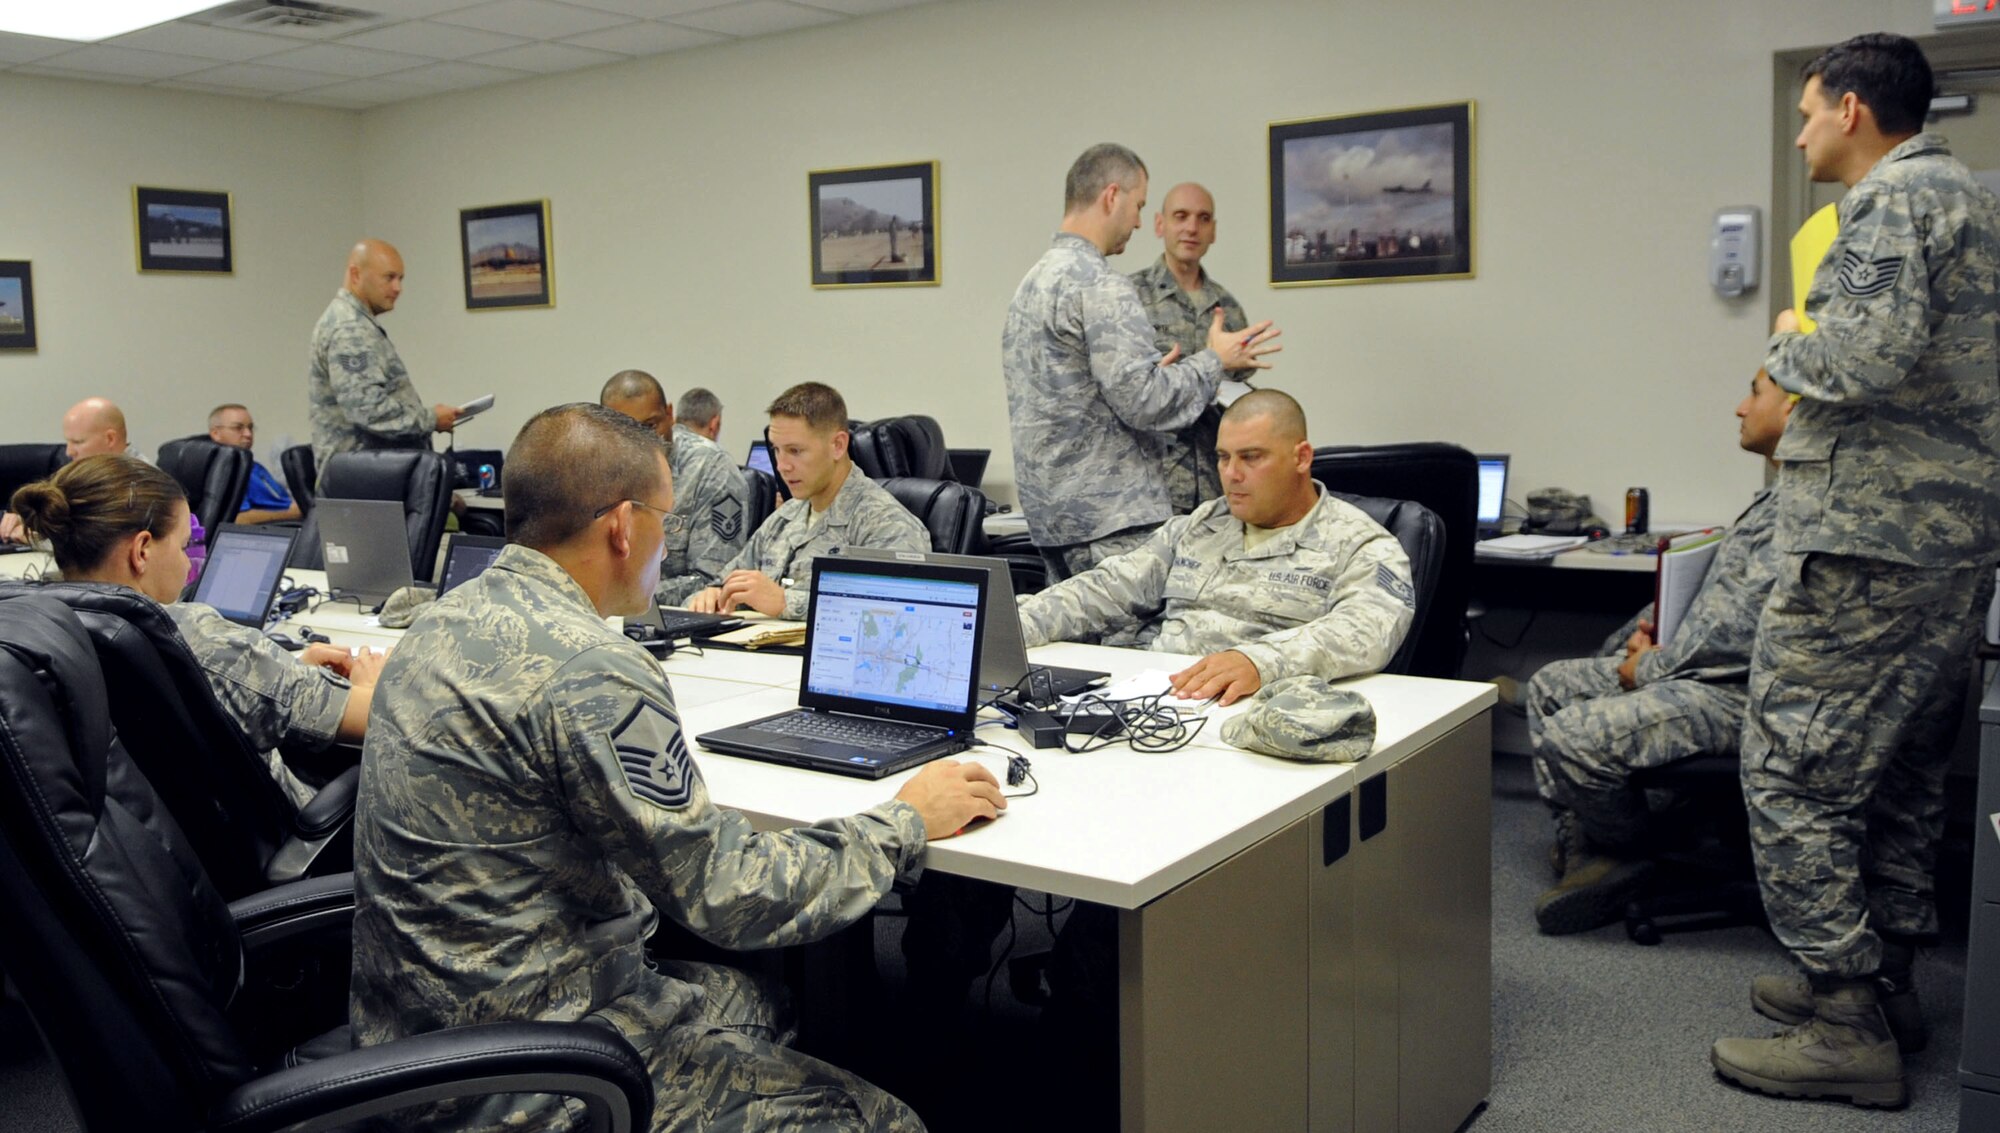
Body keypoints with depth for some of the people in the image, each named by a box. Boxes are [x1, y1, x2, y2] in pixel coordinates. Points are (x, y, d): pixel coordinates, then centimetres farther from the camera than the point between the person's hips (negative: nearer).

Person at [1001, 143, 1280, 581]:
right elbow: (1144, 404, -19)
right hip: (1108, 515, -10)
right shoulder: (1100, 286, -15)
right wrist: (1215, 360, -5)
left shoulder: (1033, 280, 15)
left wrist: (1154, 371, 19)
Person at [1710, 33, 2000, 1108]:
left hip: (1864, 545, -11)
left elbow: (1872, 354, -26)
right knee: (1902, 776, 17)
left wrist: (1789, 344, -7)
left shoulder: (1893, 200, -11)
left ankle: (1847, 1028, -2)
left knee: (1794, 776, -6)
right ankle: (1880, 976, 28)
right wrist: (1812, 351, 18)